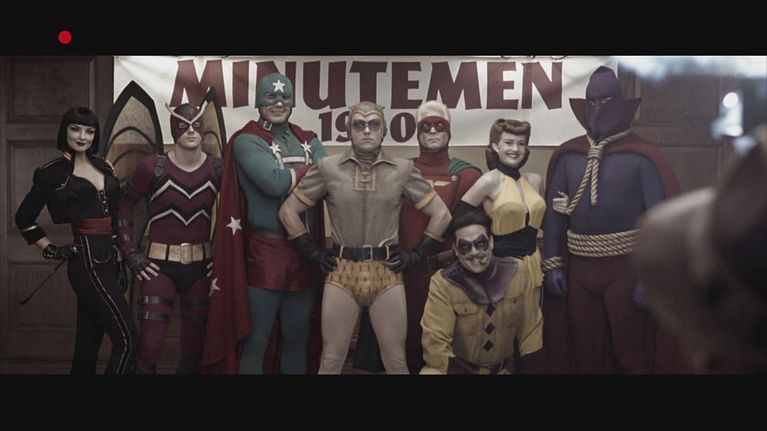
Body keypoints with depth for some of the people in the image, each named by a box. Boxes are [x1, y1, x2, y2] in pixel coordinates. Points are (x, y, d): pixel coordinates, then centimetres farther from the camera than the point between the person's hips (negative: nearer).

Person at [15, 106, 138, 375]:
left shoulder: (104, 167, 13)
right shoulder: (52, 173, -3)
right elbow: (24, 218, 5)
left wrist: (120, 252, 11)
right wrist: (51, 250, 3)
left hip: (108, 259, 6)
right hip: (87, 261, -6)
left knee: (88, 344, 12)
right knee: (127, 340, -12)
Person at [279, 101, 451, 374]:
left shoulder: (403, 170, 2)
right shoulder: (328, 168, 1)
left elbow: (441, 214, 7)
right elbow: (288, 211, 6)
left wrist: (417, 254, 1)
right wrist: (313, 253, 1)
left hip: (387, 273, 0)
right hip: (342, 272, 0)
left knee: (396, 362, 7)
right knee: (331, 361, 6)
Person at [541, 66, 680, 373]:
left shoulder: (642, 156, -9)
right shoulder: (566, 156, 3)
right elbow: (553, 212, 7)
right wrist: (552, 264, 3)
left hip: (626, 267, -4)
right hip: (578, 269, 4)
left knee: (631, 352, 8)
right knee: (586, 351, 17)